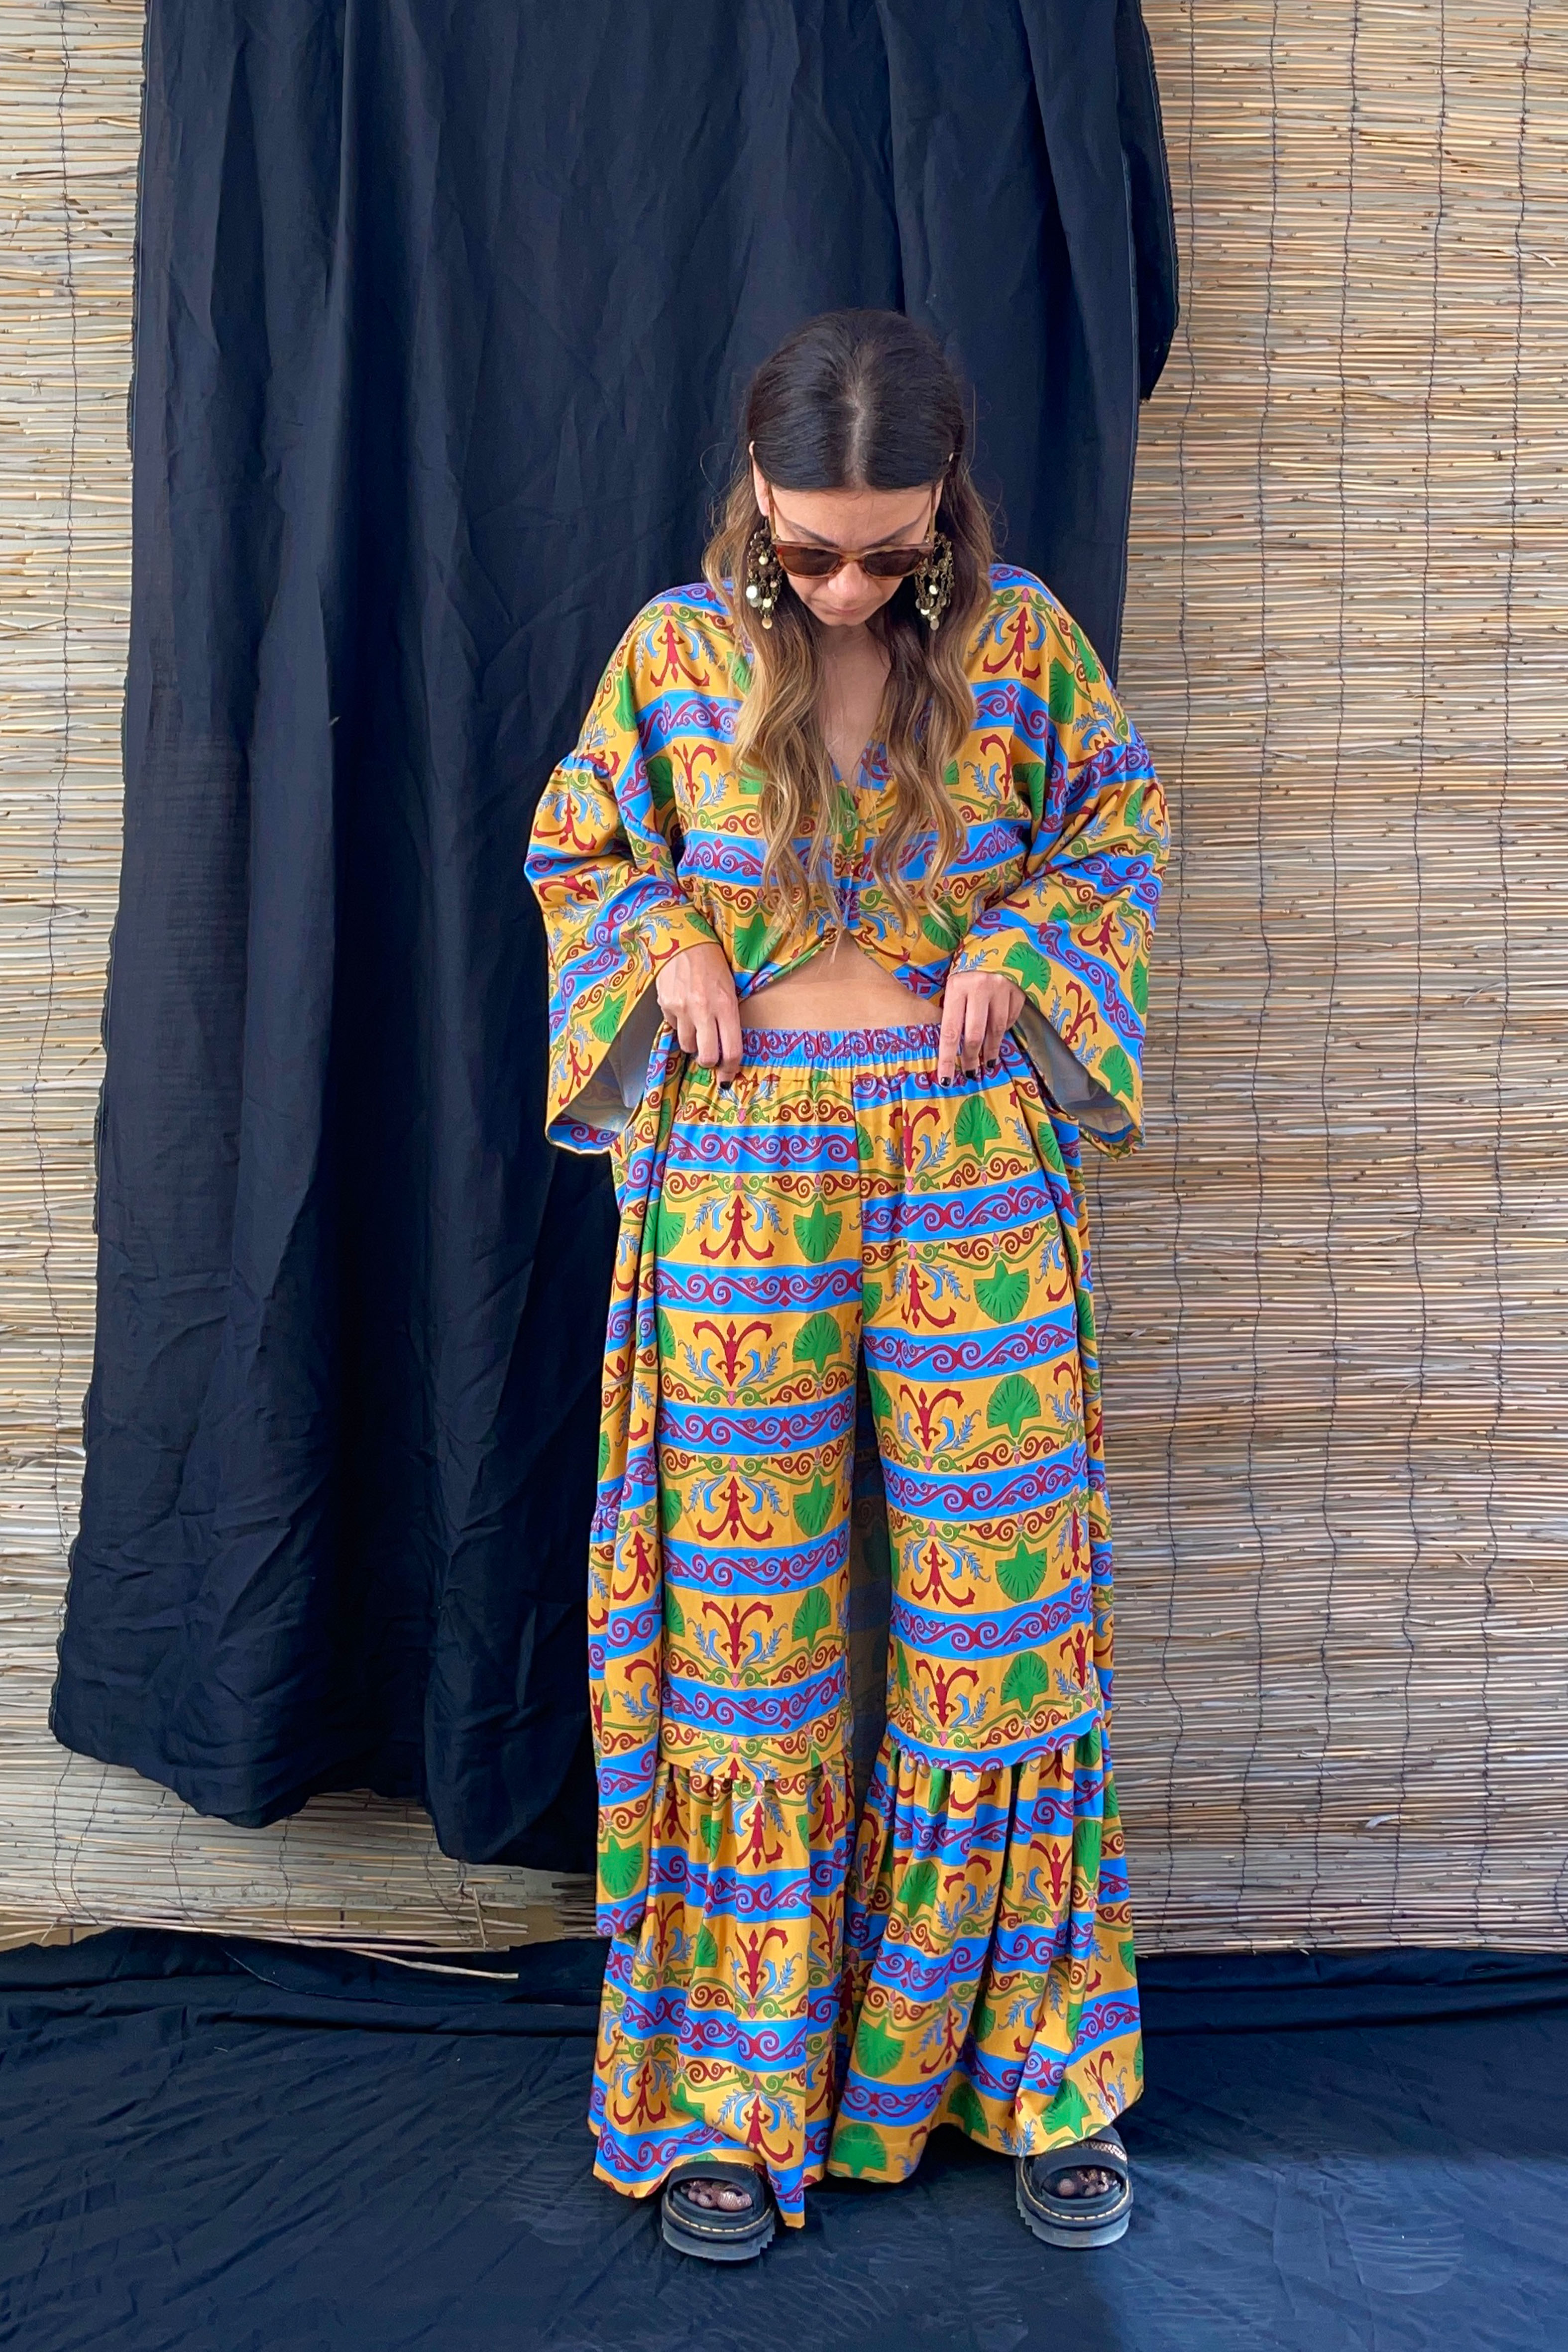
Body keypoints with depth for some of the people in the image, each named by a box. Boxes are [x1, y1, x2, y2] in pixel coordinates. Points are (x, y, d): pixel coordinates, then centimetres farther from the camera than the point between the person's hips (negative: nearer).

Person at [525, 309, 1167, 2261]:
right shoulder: (675, 653, 1)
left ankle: (1033, 2071, 24)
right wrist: (669, 950, -7)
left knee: (1001, 1622, 4)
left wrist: (1018, 952, -5)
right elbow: (579, 855, 13)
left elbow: (1120, 833, 13)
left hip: (974, 1168, 0)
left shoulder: (1022, 647, 1)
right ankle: (745, 2089, 21)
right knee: (745, 1636, 4)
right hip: (742, 1178, 0)